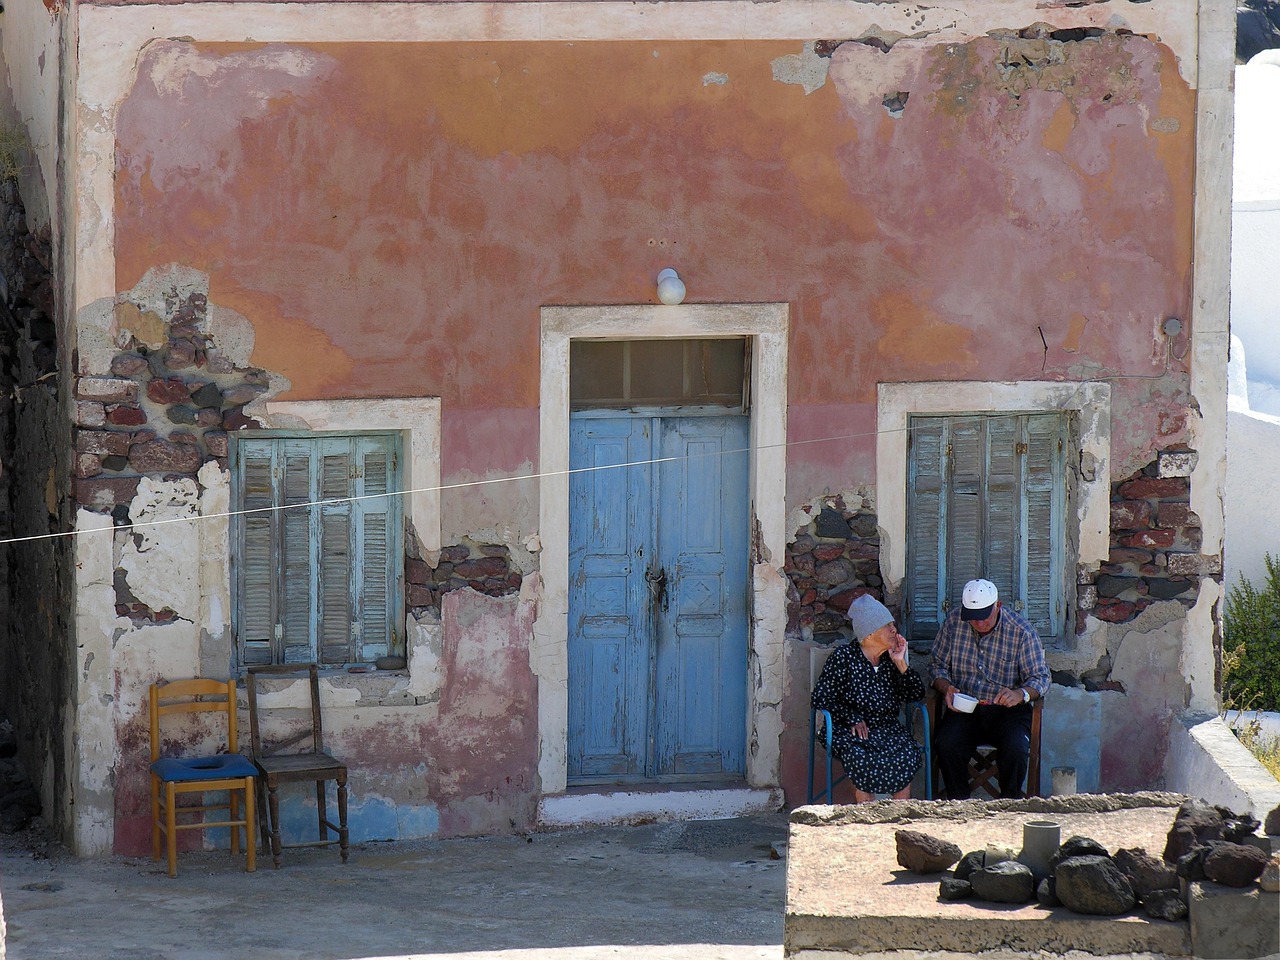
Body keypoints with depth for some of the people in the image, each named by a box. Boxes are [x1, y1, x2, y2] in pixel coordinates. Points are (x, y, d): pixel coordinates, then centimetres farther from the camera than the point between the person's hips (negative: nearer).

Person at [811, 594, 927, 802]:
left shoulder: (891, 658, 13)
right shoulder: (843, 658, 0)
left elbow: (916, 694, 8)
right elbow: (821, 698, -3)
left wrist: (901, 664, -3)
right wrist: (852, 718, -13)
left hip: (888, 729, 4)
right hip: (850, 730, -4)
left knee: (906, 756, -29)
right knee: (862, 759, -36)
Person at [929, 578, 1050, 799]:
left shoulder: (1022, 632, -7)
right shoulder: (953, 623, 0)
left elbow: (1041, 678, -4)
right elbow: (937, 665, 9)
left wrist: (1021, 694, -27)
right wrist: (946, 688, -13)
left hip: (1007, 709, -2)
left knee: (1016, 749, -30)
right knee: (946, 745, -28)